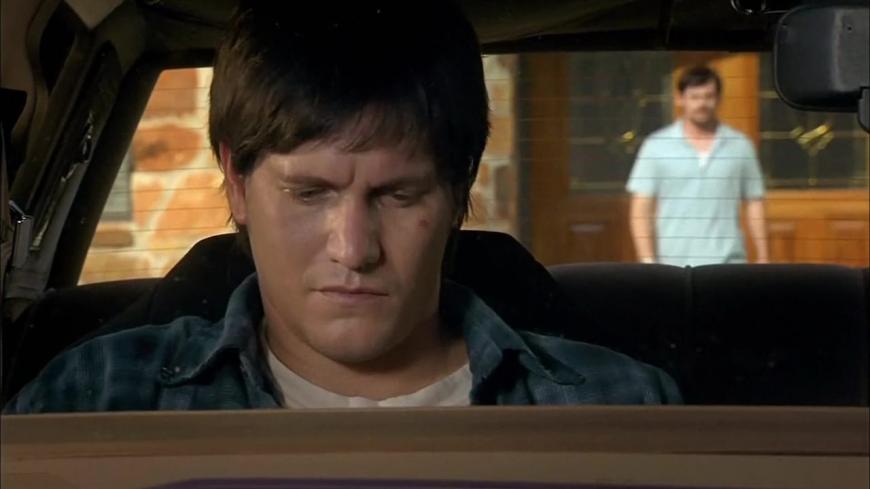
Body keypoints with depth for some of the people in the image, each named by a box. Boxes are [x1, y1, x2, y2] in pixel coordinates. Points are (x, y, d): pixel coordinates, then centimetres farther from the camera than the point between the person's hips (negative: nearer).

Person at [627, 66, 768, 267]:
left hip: (727, 265, 1)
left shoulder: (740, 146, 7)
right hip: (675, 265, -1)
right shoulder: (657, 146, 3)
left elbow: (755, 205, 11)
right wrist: (648, 261, -8)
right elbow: (640, 211, 1)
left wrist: (762, 259, 6)